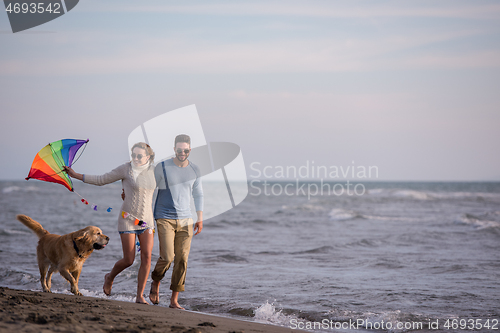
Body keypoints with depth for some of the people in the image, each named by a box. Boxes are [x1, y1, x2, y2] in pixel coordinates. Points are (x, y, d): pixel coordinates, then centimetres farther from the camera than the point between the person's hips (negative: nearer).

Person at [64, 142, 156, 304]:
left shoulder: (153, 171, 4)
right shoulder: (126, 169, -7)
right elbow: (101, 180, 0)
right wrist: (76, 175, 0)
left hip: (147, 220, 4)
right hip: (128, 218, -4)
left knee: (147, 257, -9)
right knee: (128, 260, -3)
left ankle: (140, 296, -1)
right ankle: (110, 277, 29)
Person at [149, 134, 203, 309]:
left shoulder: (195, 170, 7)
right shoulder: (162, 168, -4)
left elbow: (198, 195, 17)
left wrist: (200, 219, 12)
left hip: (185, 220, 3)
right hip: (165, 219, -3)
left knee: (182, 260, -3)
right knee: (167, 257, -14)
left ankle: (174, 300, 3)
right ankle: (155, 282, 17)